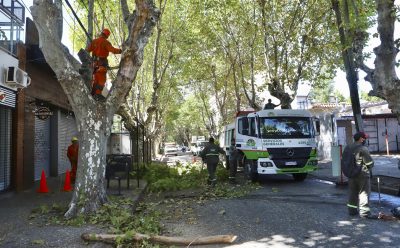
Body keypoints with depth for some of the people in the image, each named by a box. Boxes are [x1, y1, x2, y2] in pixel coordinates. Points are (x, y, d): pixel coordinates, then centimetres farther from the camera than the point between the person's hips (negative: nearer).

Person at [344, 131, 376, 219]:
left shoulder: (347, 148, 7)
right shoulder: (363, 149, -16)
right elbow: (370, 162, -14)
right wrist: (369, 167, 7)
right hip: (362, 174, -7)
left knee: (353, 192, 14)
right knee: (364, 192, -1)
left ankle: (352, 210, 21)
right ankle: (364, 212, 0)